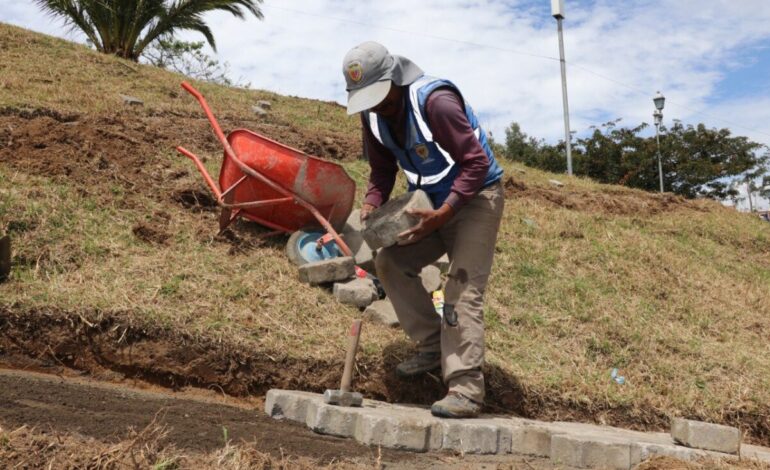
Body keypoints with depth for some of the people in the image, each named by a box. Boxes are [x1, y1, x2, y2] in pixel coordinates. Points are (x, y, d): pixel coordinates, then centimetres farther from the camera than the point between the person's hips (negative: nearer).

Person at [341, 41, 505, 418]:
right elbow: (382, 170, 8)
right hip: (433, 202, 8)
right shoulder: (372, 115, -3)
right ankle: (433, 347, 10)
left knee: (462, 290, -15)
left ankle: (465, 390, -13)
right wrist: (372, 205, -12)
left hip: (475, 198, -8)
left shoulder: (435, 101, -28)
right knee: (390, 261, 0)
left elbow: (477, 164, -27)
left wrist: (442, 215, -35)